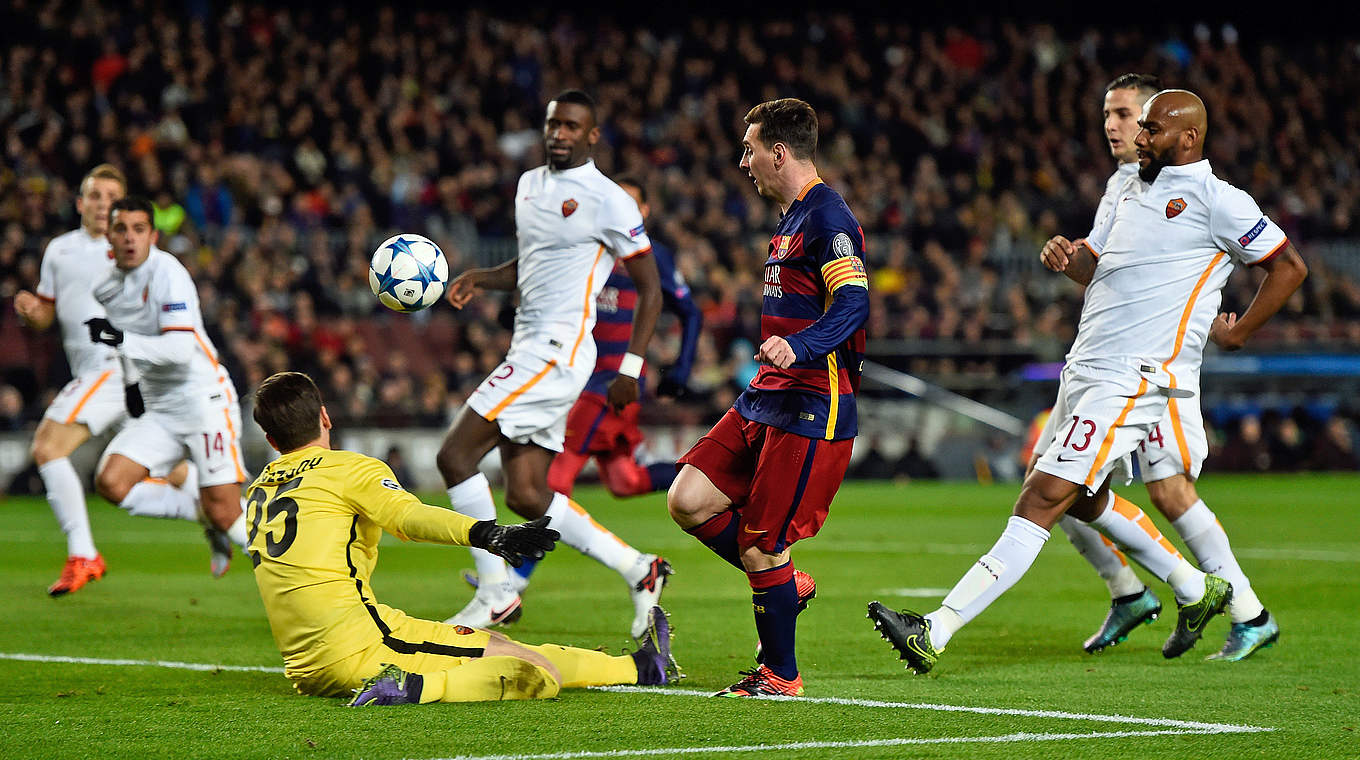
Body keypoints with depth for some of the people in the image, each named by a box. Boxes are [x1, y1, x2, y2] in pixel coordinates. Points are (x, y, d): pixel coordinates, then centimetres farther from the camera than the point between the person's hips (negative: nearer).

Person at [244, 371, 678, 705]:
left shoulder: (257, 493, 20)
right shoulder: (348, 469, 0)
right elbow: (407, 515, -19)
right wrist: (485, 535, -33)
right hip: (361, 646, -8)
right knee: (533, 672, -11)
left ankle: (638, 667, 26)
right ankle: (414, 688, -26)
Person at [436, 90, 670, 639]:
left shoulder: (607, 201, -8)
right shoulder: (529, 184, 16)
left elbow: (649, 287, -5)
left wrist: (631, 366, -11)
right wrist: (482, 278, 9)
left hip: (557, 350, -9)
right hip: (527, 348, 9)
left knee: (454, 455, -13)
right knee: (526, 496, 4)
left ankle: (494, 593, -6)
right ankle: (638, 570, 14)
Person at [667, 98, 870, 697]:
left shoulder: (827, 216, -14)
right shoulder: (792, 218, 18)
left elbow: (854, 303, -27)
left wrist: (797, 347, -41)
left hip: (811, 411, -10)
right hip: (766, 400, 10)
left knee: (760, 545, -6)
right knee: (688, 501, -1)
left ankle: (781, 675, 10)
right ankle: (785, 584, 16)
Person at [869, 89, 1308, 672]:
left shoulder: (1215, 200, -5)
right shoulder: (1133, 191, 17)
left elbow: (1289, 267, -1)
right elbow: (1096, 263, 27)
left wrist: (1239, 331, -2)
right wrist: (1069, 256, 5)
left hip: (1132, 381, -10)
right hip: (1085, 368, 10)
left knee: (1042, 501, -13)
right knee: (1085, 501, 22)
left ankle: (934, 634, -18)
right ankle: (1196, 592, 40)